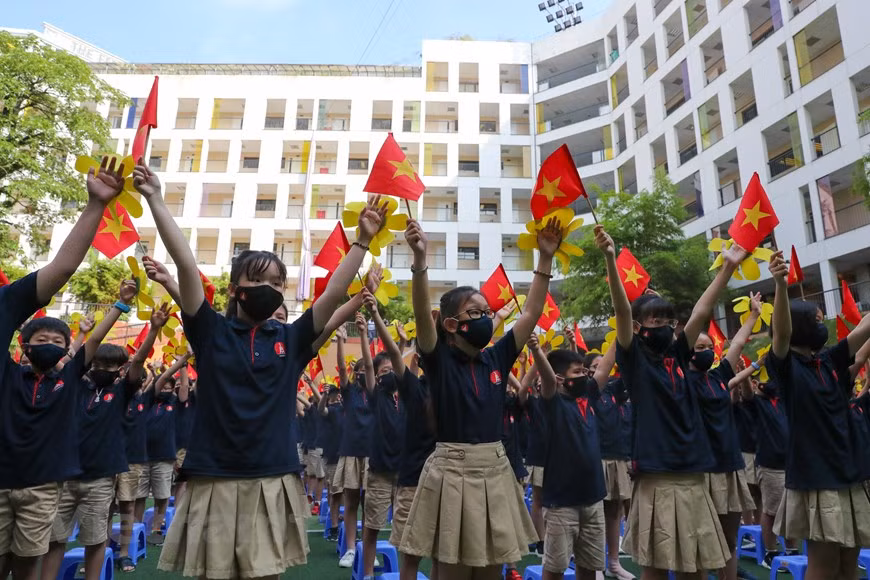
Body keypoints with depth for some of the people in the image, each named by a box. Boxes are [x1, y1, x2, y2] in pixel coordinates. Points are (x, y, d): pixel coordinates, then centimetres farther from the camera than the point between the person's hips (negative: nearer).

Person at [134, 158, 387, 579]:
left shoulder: (291, 339, 5)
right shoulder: (212, 331, 1)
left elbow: (334, 292, -1)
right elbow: (185, 263, -5)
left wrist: (363, 239, -7)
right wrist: (155, 200, -8)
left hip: (273, 480, 1)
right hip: (213, 478, 0)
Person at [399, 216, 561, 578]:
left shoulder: (496, 358, 5)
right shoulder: (439, 359, -7)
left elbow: (532, 312, 4)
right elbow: (422, 314, -23)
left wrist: (545, 257, -1)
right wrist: (419, 258, -35)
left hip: (495, 469, 5)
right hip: (452, 471, -4)